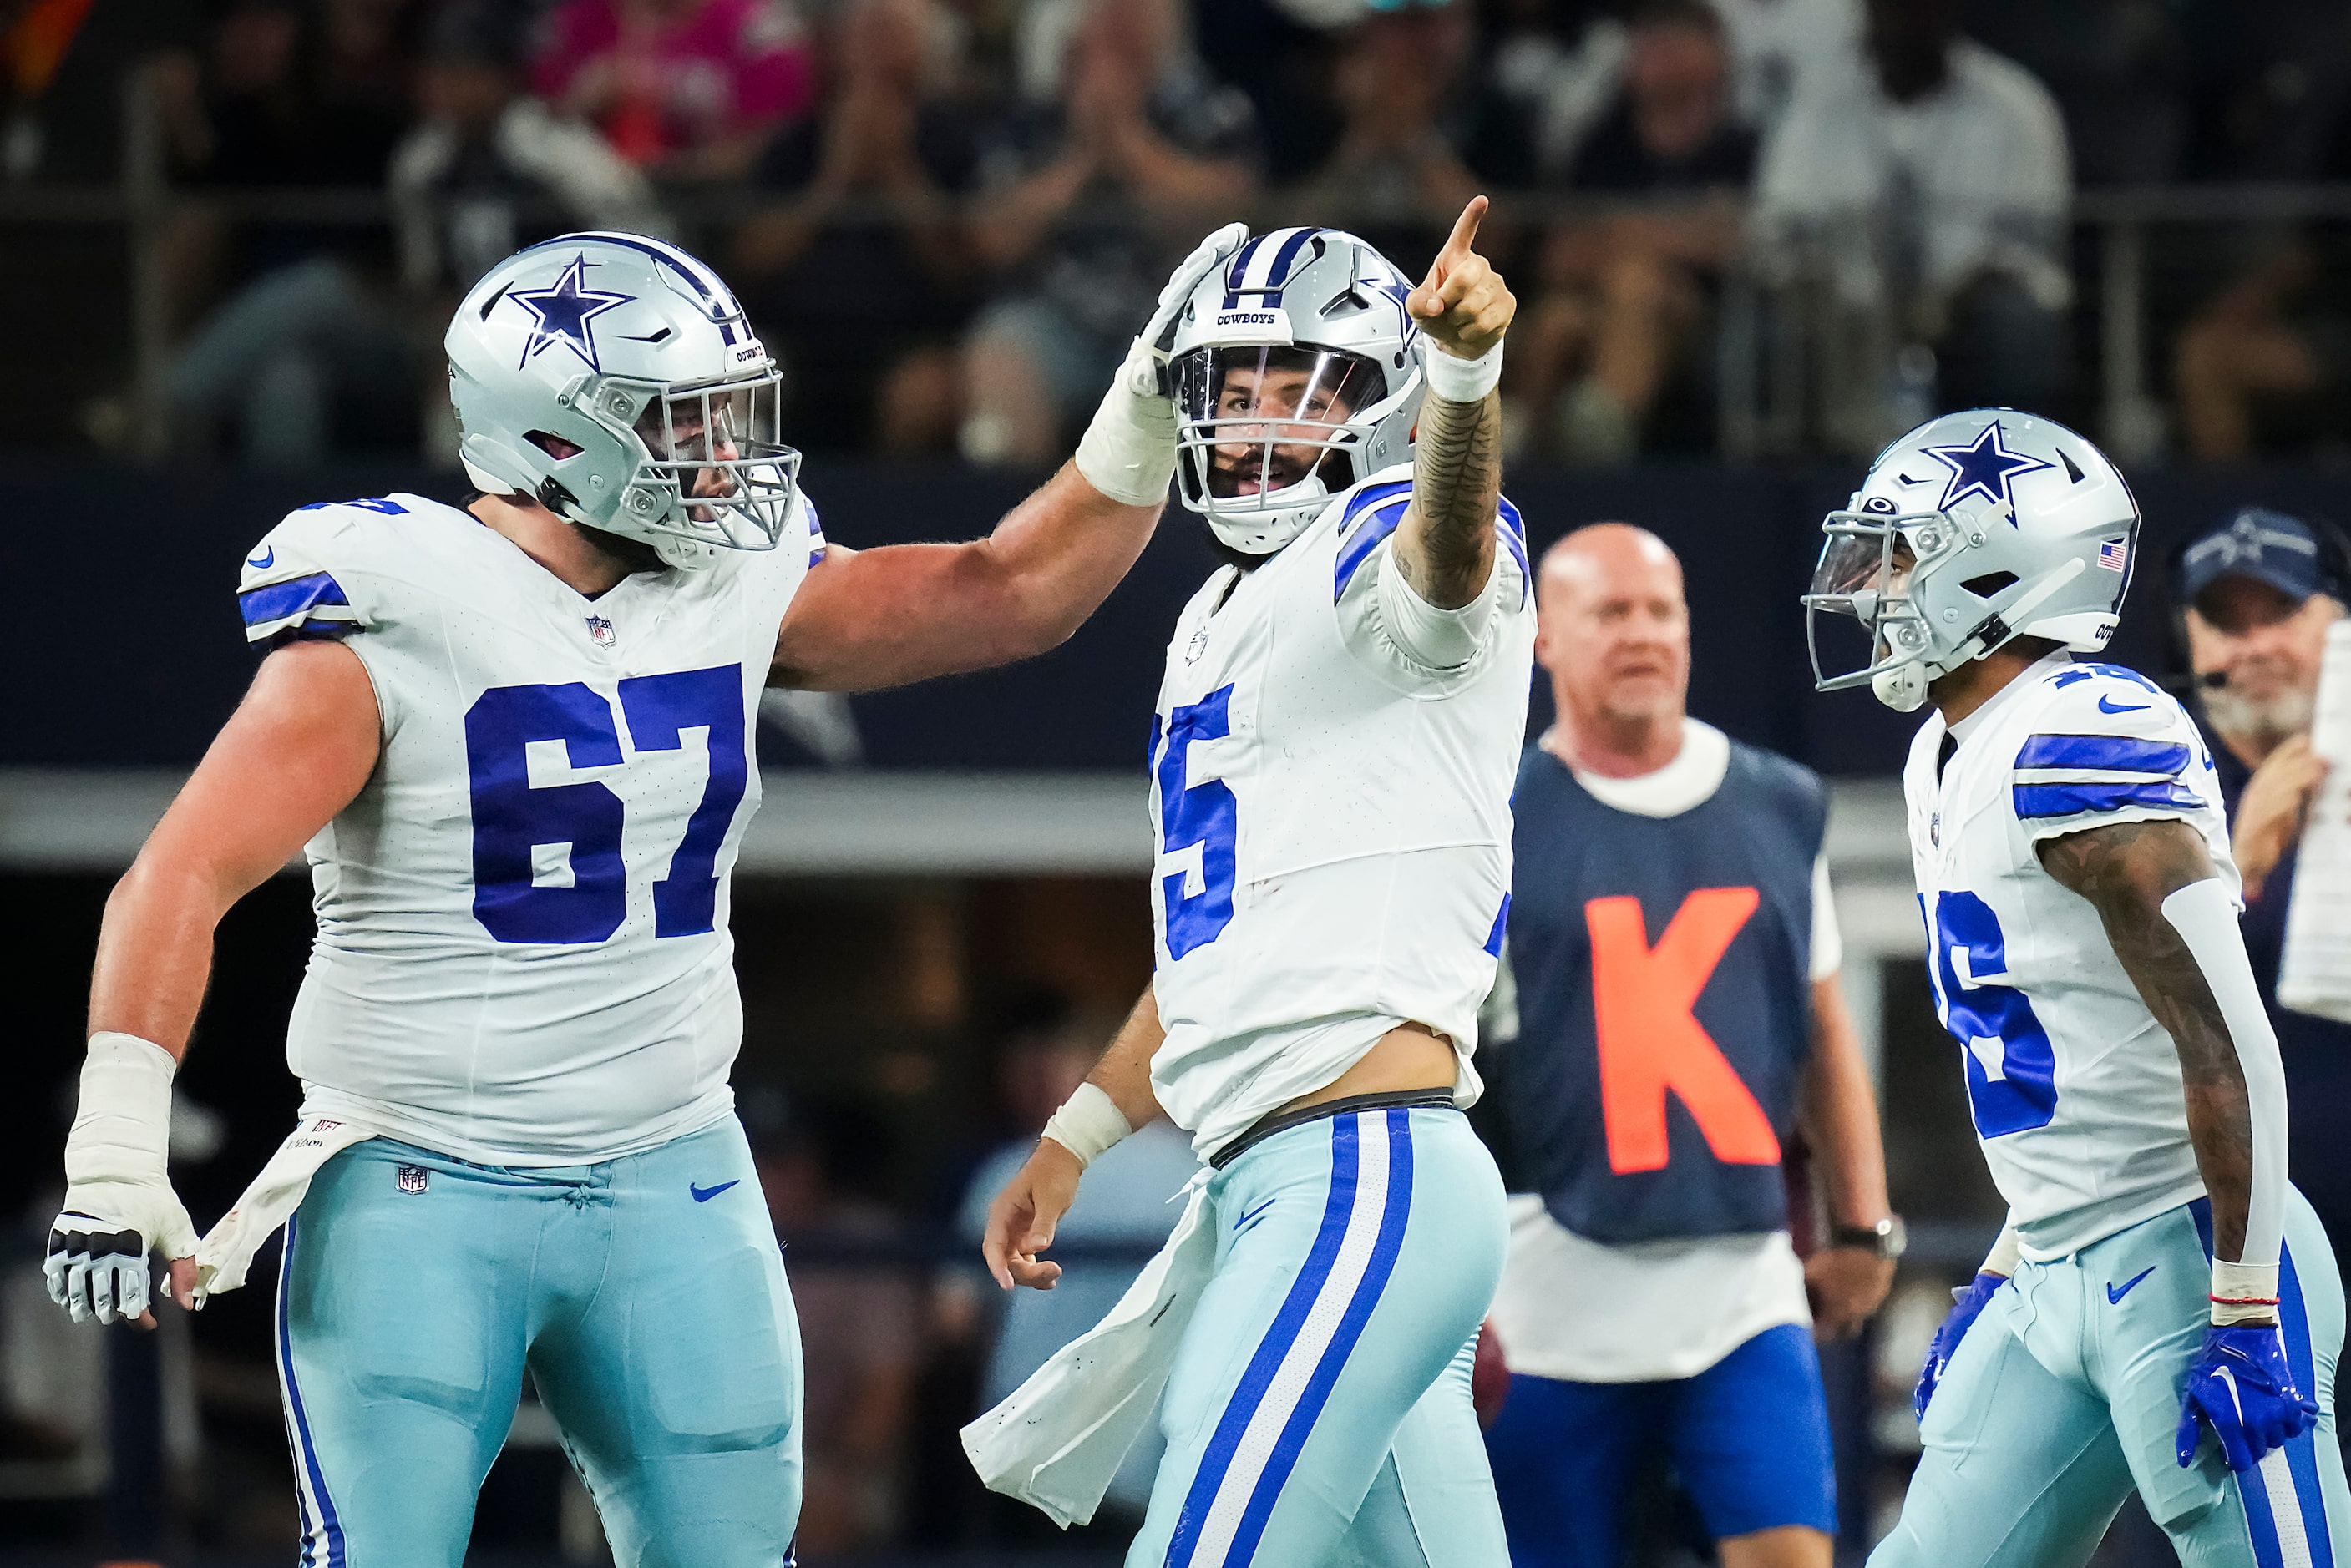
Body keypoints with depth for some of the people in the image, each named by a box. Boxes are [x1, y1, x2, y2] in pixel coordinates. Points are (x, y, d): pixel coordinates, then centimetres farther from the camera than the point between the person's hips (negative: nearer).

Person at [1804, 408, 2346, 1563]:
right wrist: (2006, 1275, 23)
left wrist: (2244, 1316, -21)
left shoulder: (2080, 742, -17)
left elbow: (2228, 1046, -20)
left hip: (2186, 1258, -10)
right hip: (2060, 1283, 10)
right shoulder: (1948, 763, 13)